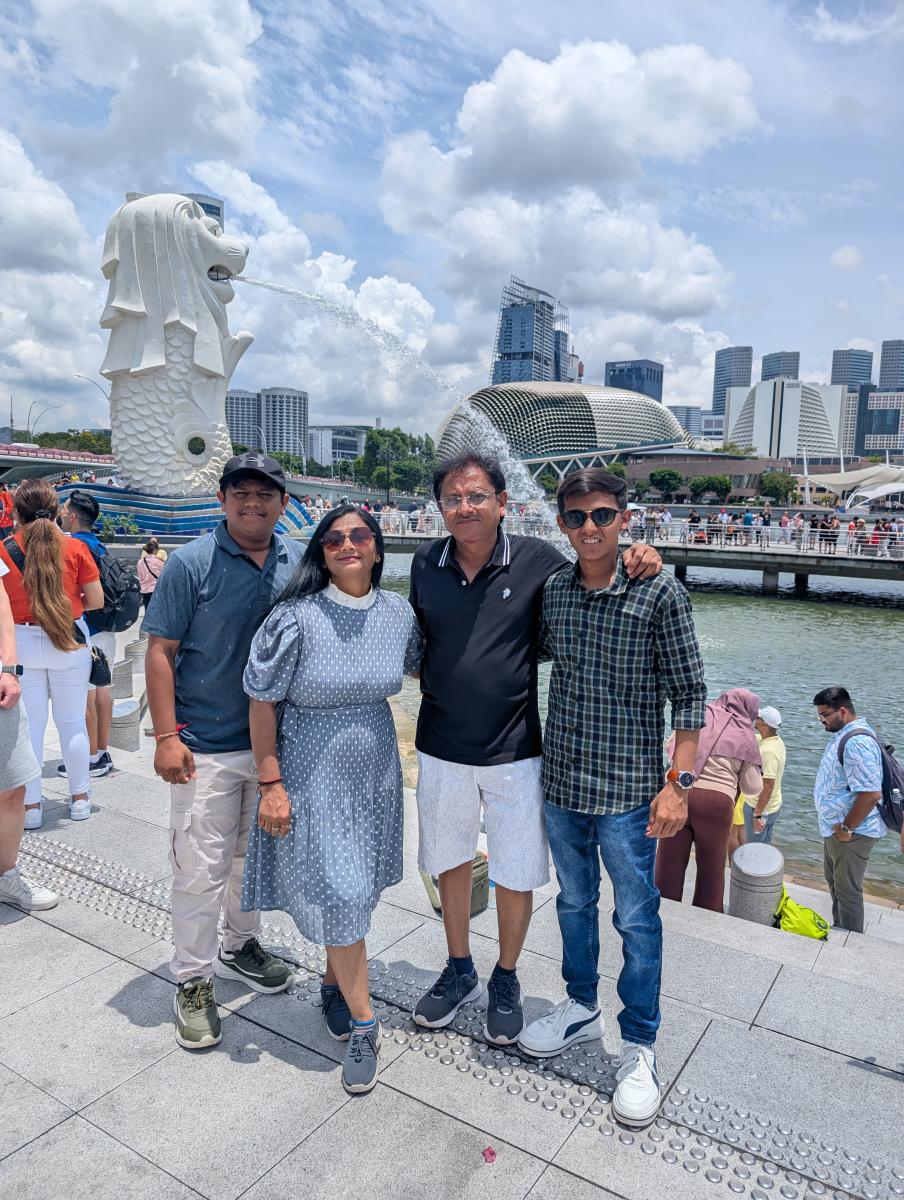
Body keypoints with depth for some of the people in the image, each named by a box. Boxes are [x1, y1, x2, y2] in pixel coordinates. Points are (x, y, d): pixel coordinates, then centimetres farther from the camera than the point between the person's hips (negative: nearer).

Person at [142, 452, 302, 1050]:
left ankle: (241, 946, 42)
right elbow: (160, 652, -9)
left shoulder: (300, 562, 2)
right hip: (208, 748, -4)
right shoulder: (192, 563, -11)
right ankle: (194, 984, 23)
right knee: (202, 871, 3)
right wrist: (167, 737, -14)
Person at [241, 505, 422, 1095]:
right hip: (312, 773, -4)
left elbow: (421, 667, 17)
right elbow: (263, 701, -11)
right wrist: (271, 783, -12)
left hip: (375, 770, 5)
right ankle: (363, 1024, 18)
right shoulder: (297, 616, -16)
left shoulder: (398, 612, -3)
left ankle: (335, 985, 42)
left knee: (359, 888, 16)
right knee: (339, 894, -1)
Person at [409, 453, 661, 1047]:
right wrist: (437, 692, 2)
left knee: (516, 874, 11)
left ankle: (506, 980, 38)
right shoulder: (426, 563, -2)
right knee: (450, 861, 19)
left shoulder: (538, 560, -11)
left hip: (514, 753, -3)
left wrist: (635, 563, -17)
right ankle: (460, 971, 43)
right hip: (441, 751, 3)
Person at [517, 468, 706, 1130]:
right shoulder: (551, 592, 1)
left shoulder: (660, 594, -12)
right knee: (574, 903, 21)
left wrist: (678, 782, -14)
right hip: (562, 782, 5)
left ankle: (639, 1047, 30)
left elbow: (689, 693, -9)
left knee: (637, 919, 9)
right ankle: (581, 1008, 43)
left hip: (628, 790, -4)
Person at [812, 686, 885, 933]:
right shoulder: (842, 734, 7)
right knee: (834, 881, 23)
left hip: (852, 832, -10)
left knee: (847, 891, 4)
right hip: (834, 827, 10)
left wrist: (847, 828, -22)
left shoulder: (857, 742, -27)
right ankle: (838, 930, 40)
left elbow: (871, 794, -32)